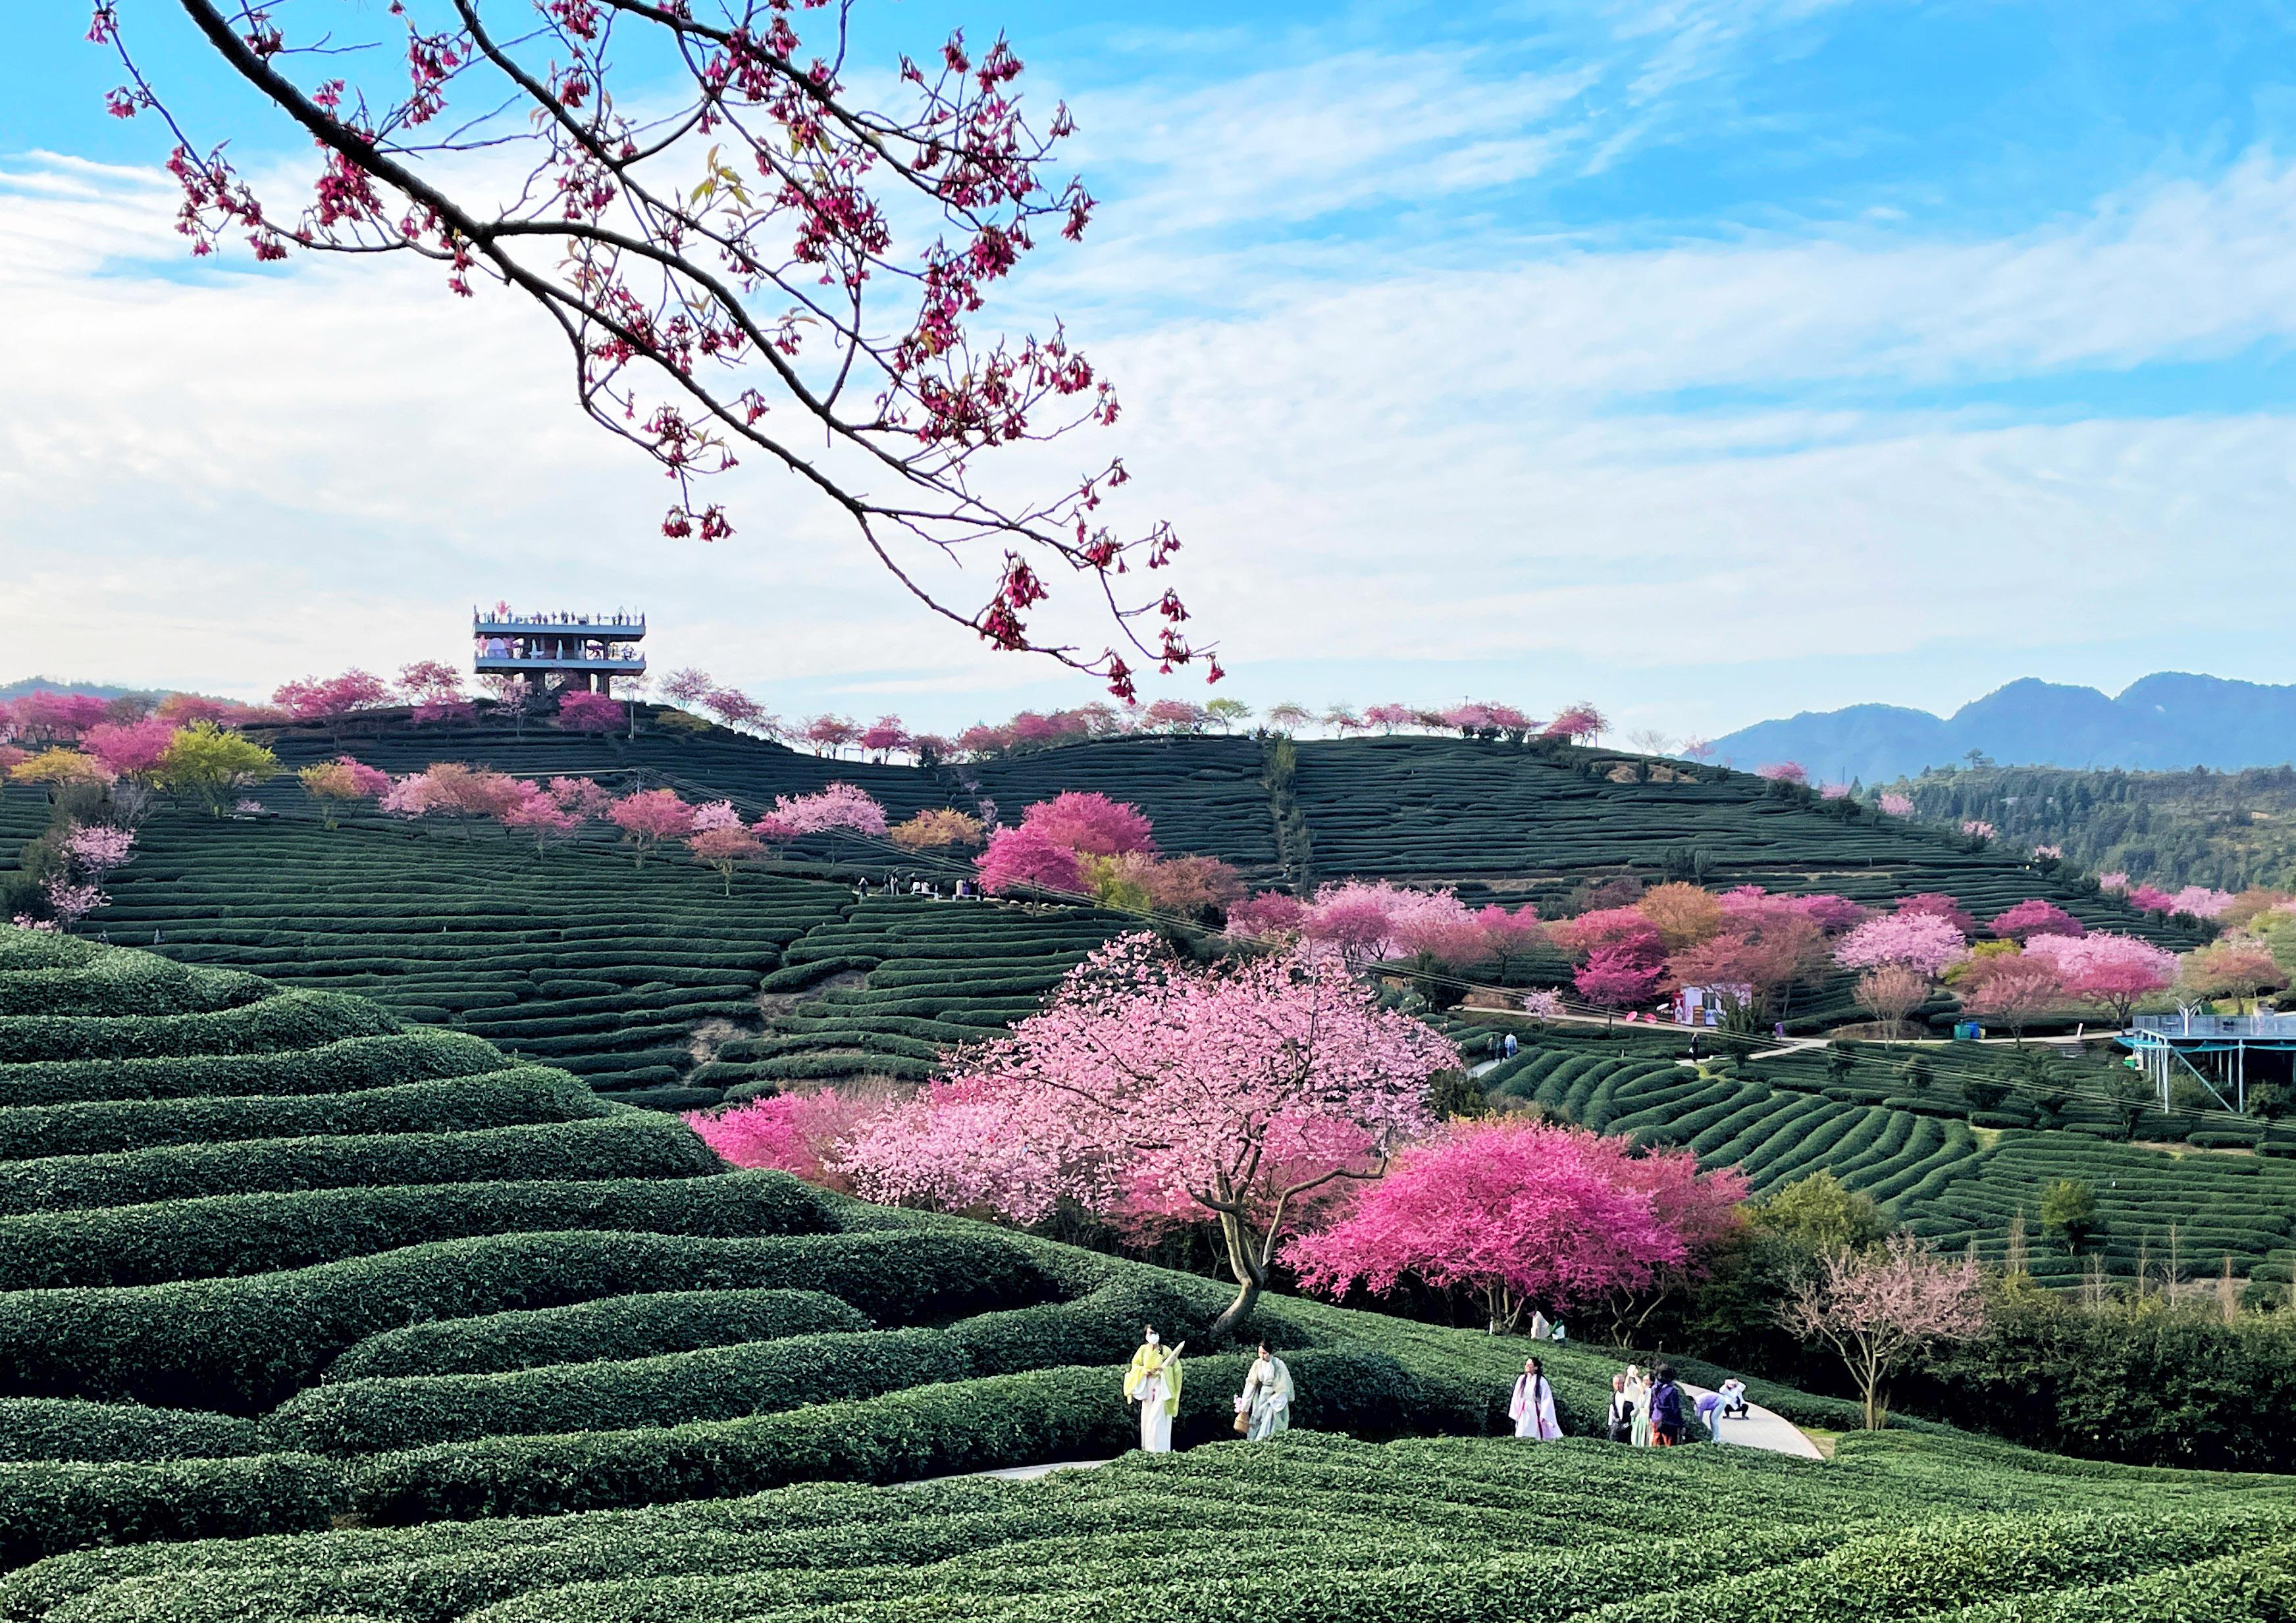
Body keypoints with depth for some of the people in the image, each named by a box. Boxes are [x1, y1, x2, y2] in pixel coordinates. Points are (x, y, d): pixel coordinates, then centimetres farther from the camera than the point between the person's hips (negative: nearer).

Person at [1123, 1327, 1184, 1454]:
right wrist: (1144, 1371, -10)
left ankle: (1159, 1447, -10)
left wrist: (1162, 1369, -19)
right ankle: (1147, 1447, 5)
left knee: (1158, 1416, -10)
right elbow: (1135, 1364, 8)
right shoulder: (1143, 1349, 6)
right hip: (1147, 1386, 4)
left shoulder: (1165, 1350, -2)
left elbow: (1174, 1367, -2)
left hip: (1161, 1386, -4)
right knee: (1146, 1415, 1)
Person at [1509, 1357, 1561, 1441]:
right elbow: (1516, 1398, 10)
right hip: (1524, 1414, 3)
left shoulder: (1541, 1381, -7)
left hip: (1537, 1413, -3)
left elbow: (1547, 1399, -8)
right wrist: (1515, 1414, 8)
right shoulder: (1521, 1379, 5)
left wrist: (1544, 1415, -14)